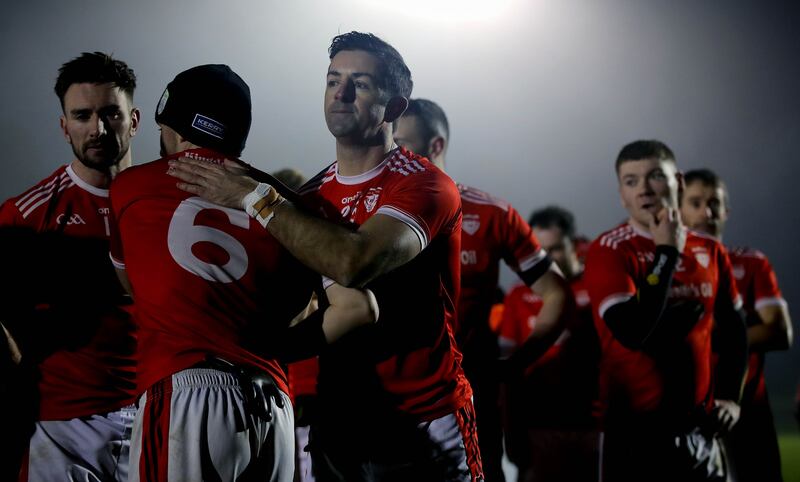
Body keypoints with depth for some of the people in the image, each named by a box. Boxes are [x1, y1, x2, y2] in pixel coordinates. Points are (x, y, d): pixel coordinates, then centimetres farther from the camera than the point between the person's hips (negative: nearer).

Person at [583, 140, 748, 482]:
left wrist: (730, 397, 9)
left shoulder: (710, 252, 8)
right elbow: (634, 333, -23)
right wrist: (667, 253, -16)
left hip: (699, 425, 5)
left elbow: (733, 331, 21)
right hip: (637, 428, -5)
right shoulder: (609, 252, -9)